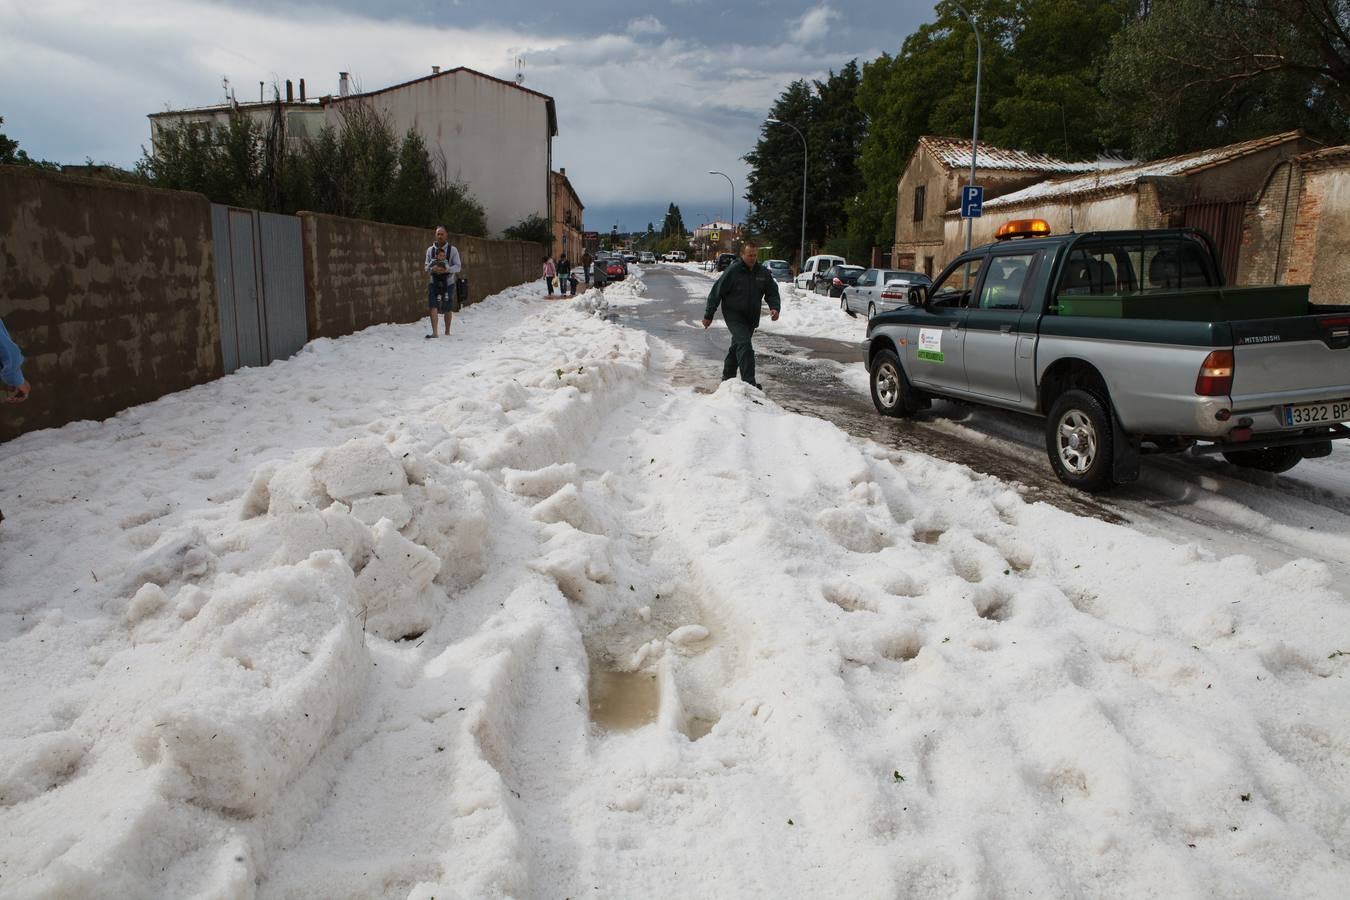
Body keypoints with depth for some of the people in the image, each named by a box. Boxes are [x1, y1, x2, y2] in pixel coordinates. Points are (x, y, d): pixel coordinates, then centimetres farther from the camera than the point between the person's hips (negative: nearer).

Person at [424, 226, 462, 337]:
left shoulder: (453, 249, -2)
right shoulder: (430, 249, 5)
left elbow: (458, 266, -6)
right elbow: (426, 266, 6)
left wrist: (446, 270, -24)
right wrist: (432, 269, -17)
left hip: (448, 283, -1)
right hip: (434, 283, 1)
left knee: (448, 309, 8)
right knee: (433, 307, -13)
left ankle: (447, 332, 24)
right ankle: (435, 332, -13)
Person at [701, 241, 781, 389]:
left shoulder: (763, 273, 3)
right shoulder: (732, 271, -13)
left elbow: (772, 292, 9)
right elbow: (716, 292, -9)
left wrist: (775, 308, -12)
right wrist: (708, 315, -7)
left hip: (751, 318, 6)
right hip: (733, 315, -6)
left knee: (737, 346, 18)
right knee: (744, 345, -21)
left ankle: (727, 377, 34)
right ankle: (749, 382, -25)